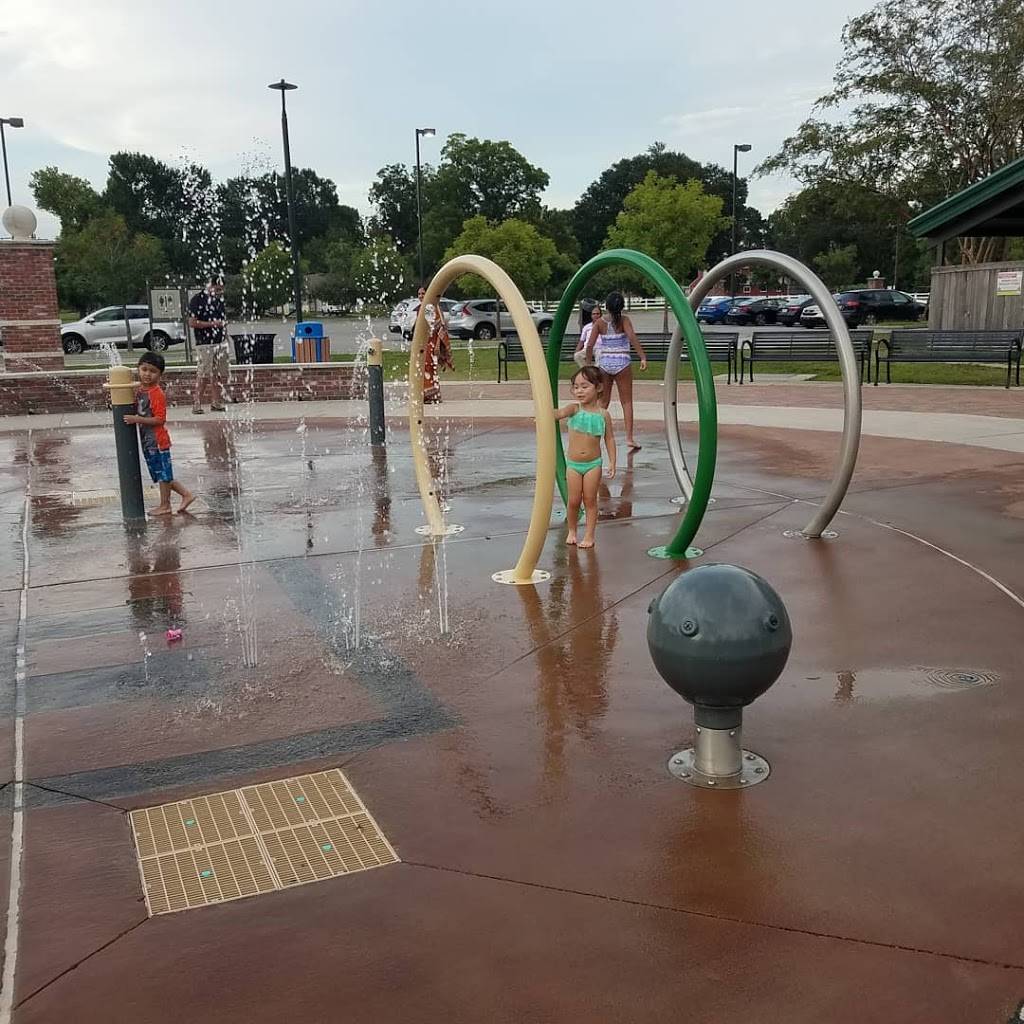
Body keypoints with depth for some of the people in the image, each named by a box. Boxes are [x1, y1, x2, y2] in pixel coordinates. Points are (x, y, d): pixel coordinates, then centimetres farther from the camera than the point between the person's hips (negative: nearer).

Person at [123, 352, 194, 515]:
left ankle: (164, 505, 13)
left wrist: (138, 419, -22)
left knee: (163, 474, 3)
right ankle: (186, 495, 24)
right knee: (162, 474, 16)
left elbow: (160, 419, -21)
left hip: (158, 440, -10)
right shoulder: (139, 390, 10)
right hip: (147, 441, 10)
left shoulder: (156, 393, -16)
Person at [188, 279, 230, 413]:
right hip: (204, 344, -7)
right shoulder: (197, 300, -8)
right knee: (203, 376, -8)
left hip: (220, 343, 7)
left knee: (222, 375, 7)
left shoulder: (219, 299, 14)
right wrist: (212, 323, -18)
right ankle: (197, 405, -1)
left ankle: (216, 403, 17)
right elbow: (192, 323, -13)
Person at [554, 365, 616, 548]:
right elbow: (559, 413, -27)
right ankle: (571, 531, 27)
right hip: (573, 464, 1)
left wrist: (612, 462, -3)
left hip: (593, 464, 0)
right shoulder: (574, 409, -6)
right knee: (573, 501, 6)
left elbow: (609, 439, 2)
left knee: (590, 500, 5)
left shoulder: (603, 414, -4)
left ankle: (589, 535, 14)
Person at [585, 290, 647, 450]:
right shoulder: (624, 320, -6)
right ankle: (629, 438, -2)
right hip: (622, 364, -2)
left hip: (604, 363, 2)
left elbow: (590, 345, -5)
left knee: (603, 402, 15)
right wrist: (643, 357, -25)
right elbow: (632, 337, -22)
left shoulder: (600, 323, 0)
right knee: (627, 402, 5)